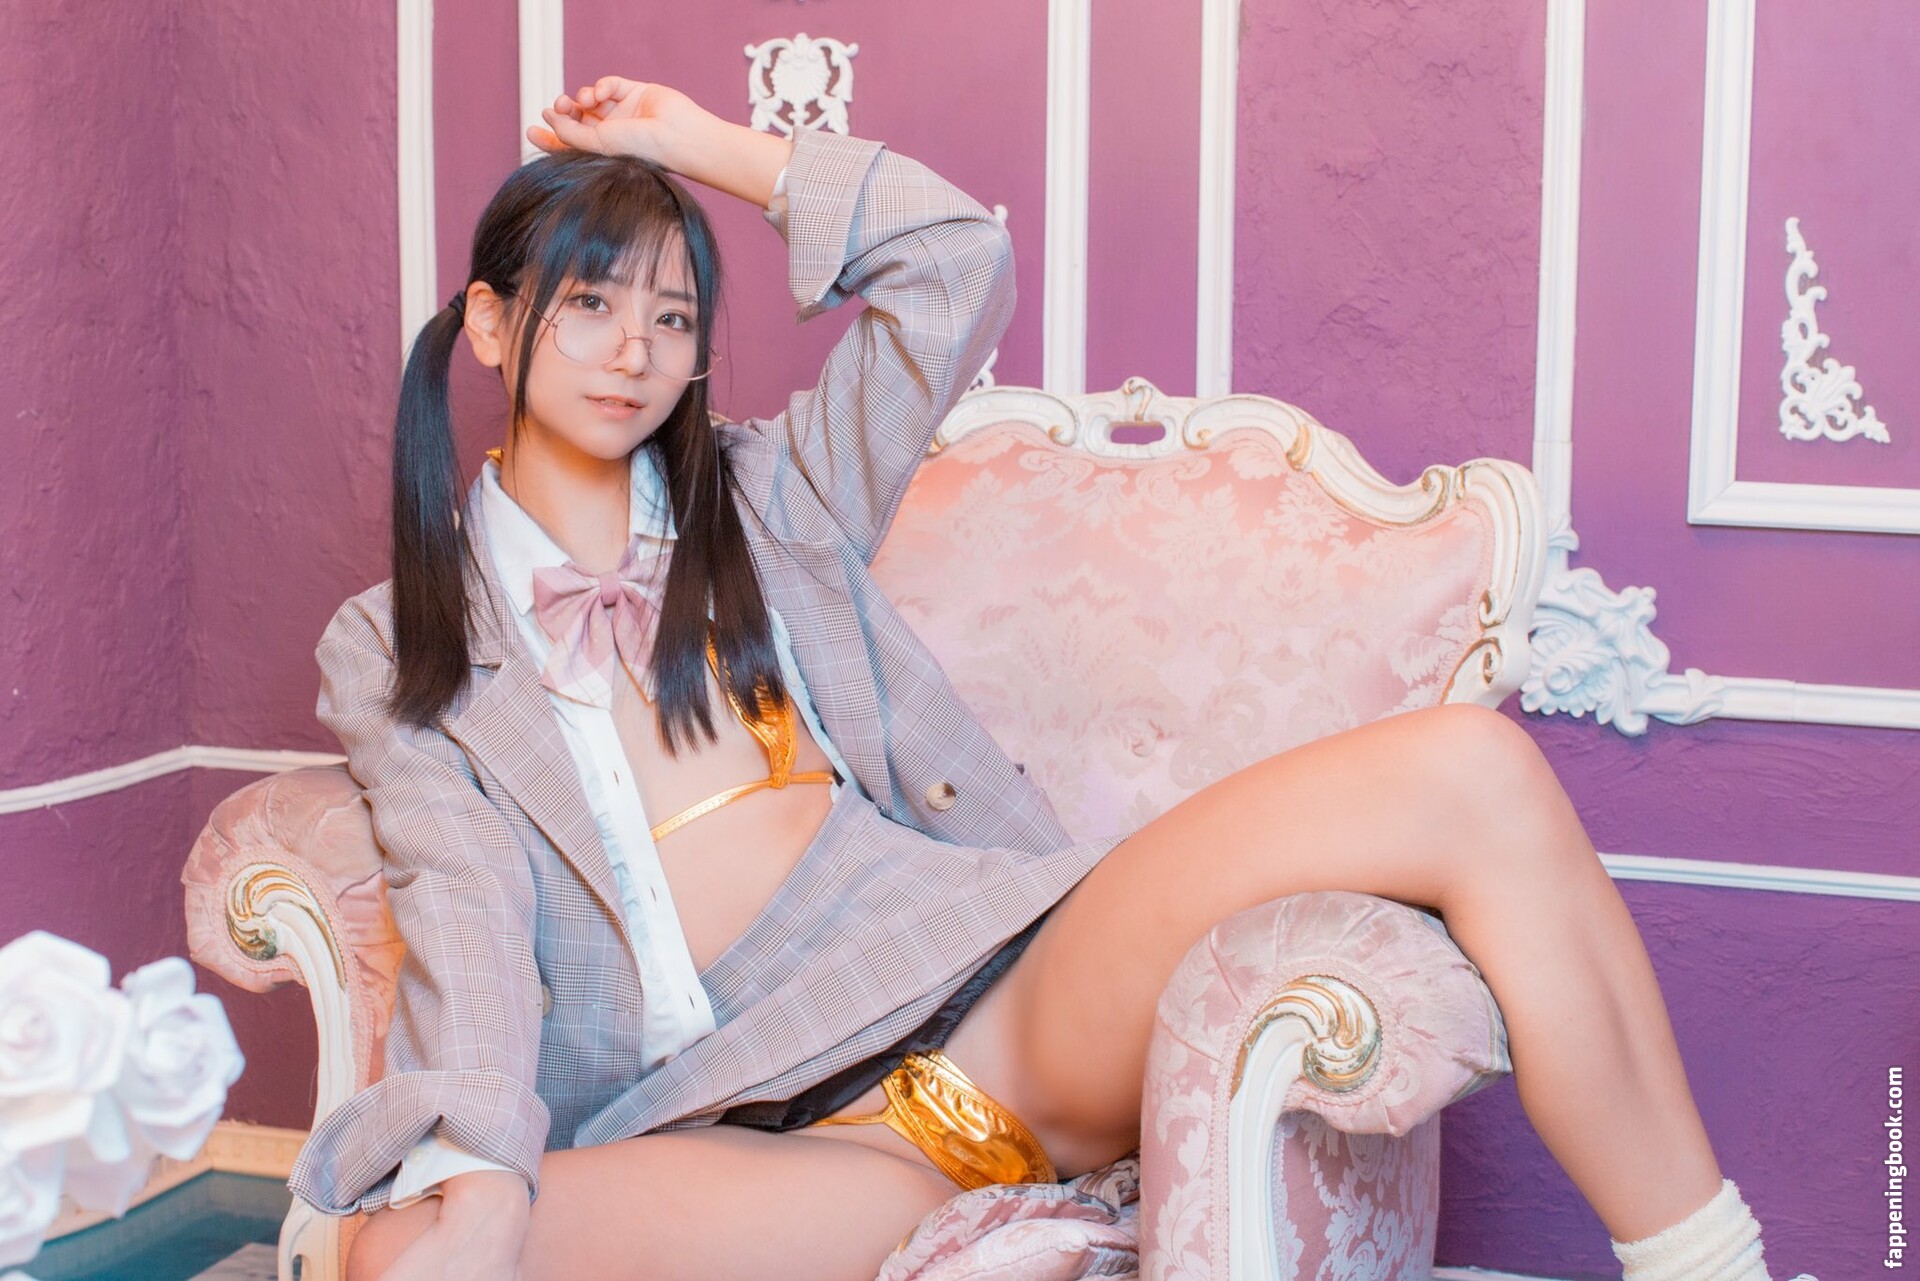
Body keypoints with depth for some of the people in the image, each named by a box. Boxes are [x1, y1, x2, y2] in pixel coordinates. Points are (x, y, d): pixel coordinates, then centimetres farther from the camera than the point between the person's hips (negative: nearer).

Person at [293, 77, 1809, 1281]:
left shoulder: (763, 498, 23)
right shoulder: (394, 646, 16)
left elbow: (957, 256, 16)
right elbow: (466, 901, -2)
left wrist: (696, 142, 20)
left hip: (1014, 989, 3)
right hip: (767, 1121, -2)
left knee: (1470, 773, -19)